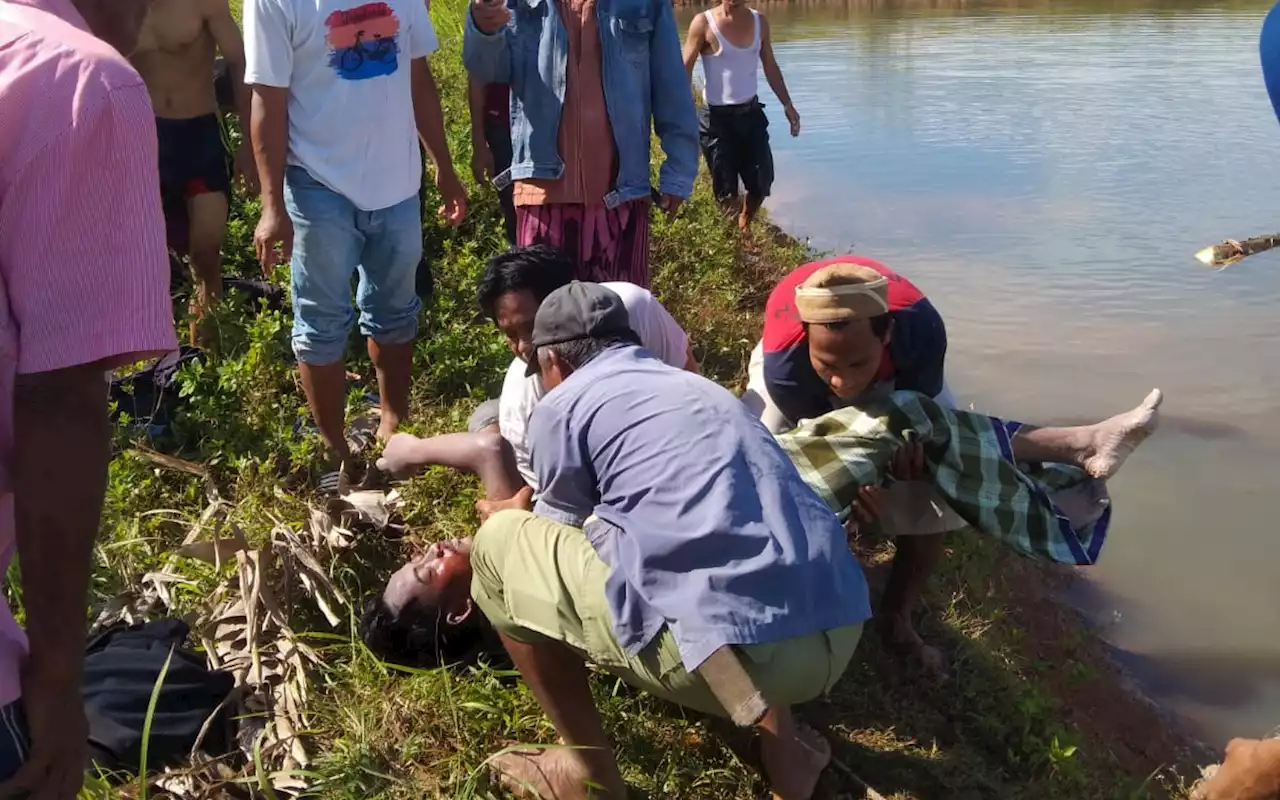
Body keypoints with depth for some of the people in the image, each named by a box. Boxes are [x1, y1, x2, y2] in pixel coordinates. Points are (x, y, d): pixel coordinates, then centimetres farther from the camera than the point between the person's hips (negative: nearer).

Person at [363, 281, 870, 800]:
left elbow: (562, 530, 23)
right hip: (841, 636, 7)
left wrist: (498, 539, 46)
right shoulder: (700, 388, 28)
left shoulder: (563, 404, 8)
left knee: (500, 543, 10)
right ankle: (780, 739, 21)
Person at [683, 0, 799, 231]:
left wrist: (787, 105, 9)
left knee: (762, 182, 6)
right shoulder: (704, 23, -11)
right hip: (717, 117, -4)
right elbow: (685, 69, -12)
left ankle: (743, 230, 30)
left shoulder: (759, 21, 4)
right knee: (726, 190, 0)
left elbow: (770, 67, 13)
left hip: (751, 113, 5)